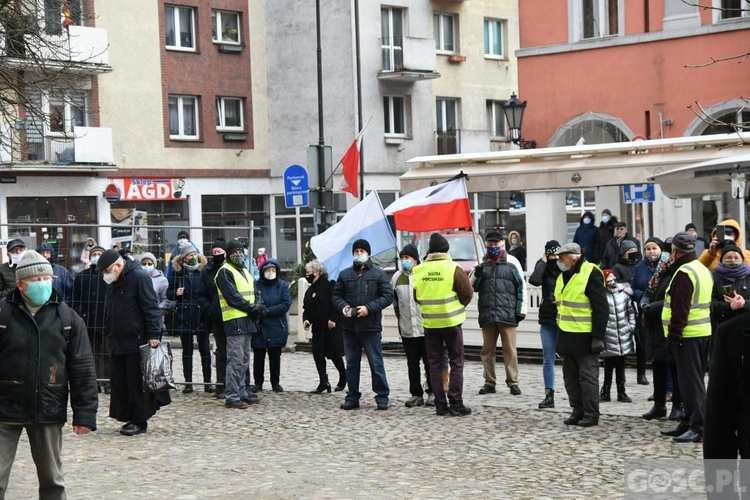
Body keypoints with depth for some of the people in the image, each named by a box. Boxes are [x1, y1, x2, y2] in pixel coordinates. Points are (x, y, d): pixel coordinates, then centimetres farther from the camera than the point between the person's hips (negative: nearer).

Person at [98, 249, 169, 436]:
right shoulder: (113, 282, 15)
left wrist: (153, 334, -20)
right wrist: (109, 334, 20)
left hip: (136, 341, -9)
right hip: (118, 342, 9)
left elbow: (151, 308, -15)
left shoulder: (139, 277, -12)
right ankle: (129, 417, 16)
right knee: (119, 382, 8)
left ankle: (139, 421, 4)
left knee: (136, 383, -4)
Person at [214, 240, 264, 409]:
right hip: (235, 320, -9)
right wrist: (251, 308, -13)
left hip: (247, 320, 9)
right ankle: (231, 397, -10)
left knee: (244, 360, 14)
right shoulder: (225, 272, -6)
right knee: (236, 360, -11)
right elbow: (232, 297, -14)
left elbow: (253, 293, 20)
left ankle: (242, 391, 22)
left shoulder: (245, 271, 21)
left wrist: (257, 307, -1)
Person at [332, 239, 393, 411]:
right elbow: (337, 295, 15)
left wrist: (369, 308, -15)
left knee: (376, 363, -1)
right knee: (351, 364, 10)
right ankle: (352, 397, 18)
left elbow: (388, 296, -5)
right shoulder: (345, 274, 11)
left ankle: (382, 397, 6)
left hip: (371, 326, -4)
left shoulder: (378, 274, 0)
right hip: (350, 326, 4)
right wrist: (343, 306, -7)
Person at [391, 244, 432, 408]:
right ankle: (416, 394, 15)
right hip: (407, 329, 4)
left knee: (429, 363, 4)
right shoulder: (397, 277, 7)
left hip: (426, 328, -4)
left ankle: (432, 393, 14)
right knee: (412, 364, 9)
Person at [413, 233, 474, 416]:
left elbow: (416, 296, 7)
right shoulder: (453, 268, -11)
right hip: (451, 321, -3)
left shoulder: (418, 270, -2)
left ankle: (440, 405, 8)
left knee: (435, 364, 9)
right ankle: (456, 403, 1)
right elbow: (468, 293, -7)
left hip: (429, 323, 3)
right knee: (456, 363, 5)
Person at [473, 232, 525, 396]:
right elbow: (471, 287, 9)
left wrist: (520, 310, 0)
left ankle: (513, 382, 3)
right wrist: (476, 275, -11)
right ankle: (489, 382, 16)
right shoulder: (481, 265, 12)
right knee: (487, 350, 8)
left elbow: (521, 288, 6)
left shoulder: (511, 265, 6)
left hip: (507, 314, -3)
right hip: (487, 315, 3)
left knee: (510, 350, -2)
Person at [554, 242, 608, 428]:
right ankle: (578, 411, 21)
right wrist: (560, 333, 19)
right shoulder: (563, 276, 12)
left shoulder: (591, 274, -14)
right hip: (566, 335, 8)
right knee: (570, 376, 12)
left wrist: (598, 336, -18)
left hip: (585, 337, -8)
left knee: (587, 376, -2)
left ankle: (591, 414, 4)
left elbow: (601, 308, -15)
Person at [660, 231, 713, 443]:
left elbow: (680, 308, -21)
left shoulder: (684, 273, -16)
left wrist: (674, 334, -18)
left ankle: (698, 427, -8)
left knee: (691, 380, -8)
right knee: (693, 380, 15)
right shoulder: (703, 270, 15)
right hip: (703, 332, 10)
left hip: (688, 334, -10)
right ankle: (689, 422, 22)